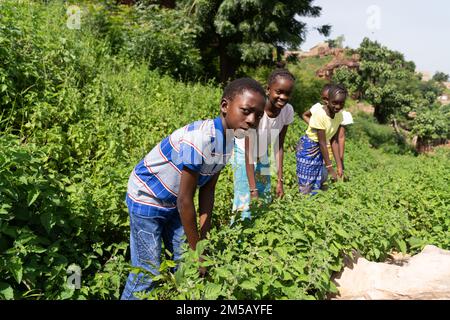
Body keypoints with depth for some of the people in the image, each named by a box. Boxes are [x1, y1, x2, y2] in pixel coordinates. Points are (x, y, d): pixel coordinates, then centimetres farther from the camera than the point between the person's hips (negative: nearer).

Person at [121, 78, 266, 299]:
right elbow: (185, 200, -29)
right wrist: (196, 250, -18)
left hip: (172, 204, 8)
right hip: (146, 199, -8)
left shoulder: (229, 142, -9)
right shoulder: (198, 140, -35)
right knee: (148, 272, -1)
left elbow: (207, 189, -2)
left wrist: (203, 238, -3)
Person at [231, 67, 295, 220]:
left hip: (263, 154, 5)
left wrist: (280, 180, -10)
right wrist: (252, 189, -31)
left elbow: (278, 146, -9)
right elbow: (248, 152, -31)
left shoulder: (288, 111, -19)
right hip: (243, 152, -5)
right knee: (245, 200, -8)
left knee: (265, 198, 9)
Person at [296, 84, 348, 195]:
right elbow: (322, 143, -24)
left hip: (320, 149, 7)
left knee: (318, 183, 14)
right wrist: (330, 168, -21)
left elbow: (334, 141, -5)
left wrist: (339, 165, -7)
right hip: (307, 148, -7)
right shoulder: (319, 115, -27)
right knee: (306, 186, -3)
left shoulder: (339, 115, -8)